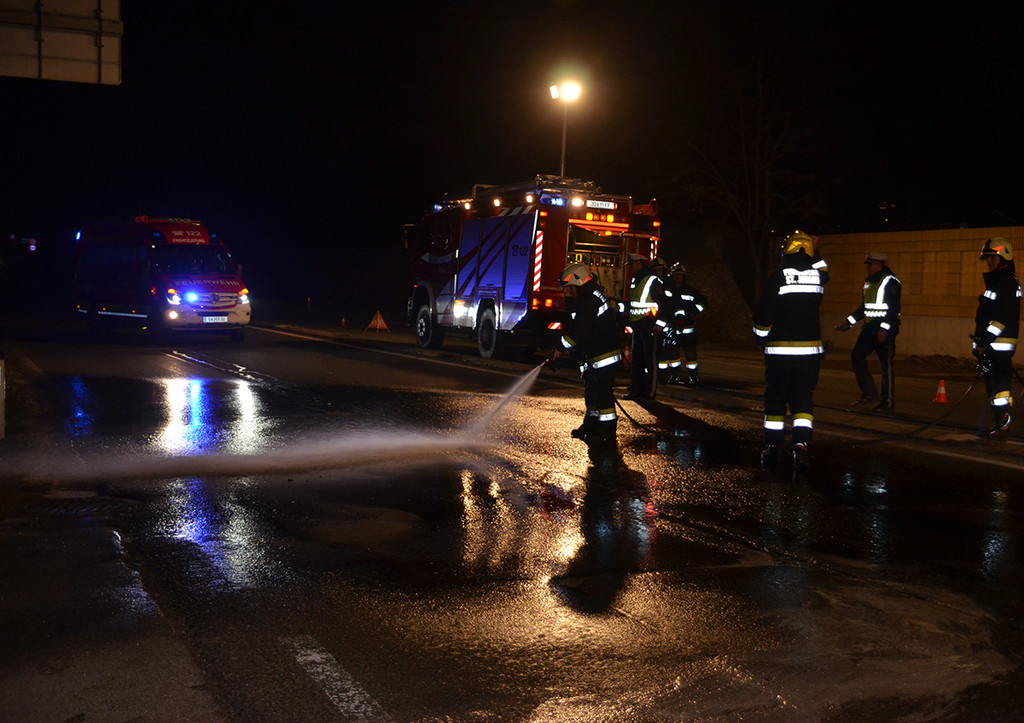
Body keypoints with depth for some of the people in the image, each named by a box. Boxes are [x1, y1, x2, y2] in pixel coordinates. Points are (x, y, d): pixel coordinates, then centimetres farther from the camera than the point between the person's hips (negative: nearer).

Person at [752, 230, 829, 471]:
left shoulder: (777, 278, -9)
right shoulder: (819, 276, 1)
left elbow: (762, 315, -6)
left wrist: (762, 338, 8)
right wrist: (812, 249, 26)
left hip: (779, 350, -2)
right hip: (810, 349, 2)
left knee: (775, 398, 9)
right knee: (803, 399, 5)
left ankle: (772, 448, 13)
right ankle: (802, 444, -11)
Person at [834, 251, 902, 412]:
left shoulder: (891, 282, -9)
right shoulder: (869, 282, 16)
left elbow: (894, 309, -16)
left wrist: (884, 329, -24)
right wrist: (848, 322, 20)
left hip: (885, 329, -8)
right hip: (870, 327, 8)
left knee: (885, 364, -4)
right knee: (856, 356, -2)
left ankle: (888, 402, 5)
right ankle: (869, 394, 4)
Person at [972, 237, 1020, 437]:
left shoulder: (1009, 282, -12)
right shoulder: (993, 282, 20)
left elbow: (1006, 315, -22)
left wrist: (987, 336, -24)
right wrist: (979, 341, 24)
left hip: (1001, 343, -10)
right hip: (989, 343, 10)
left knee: (999, 380, -12)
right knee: (992, 379, 12)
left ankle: (1002, 420, -10)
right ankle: (999, 420, 17)